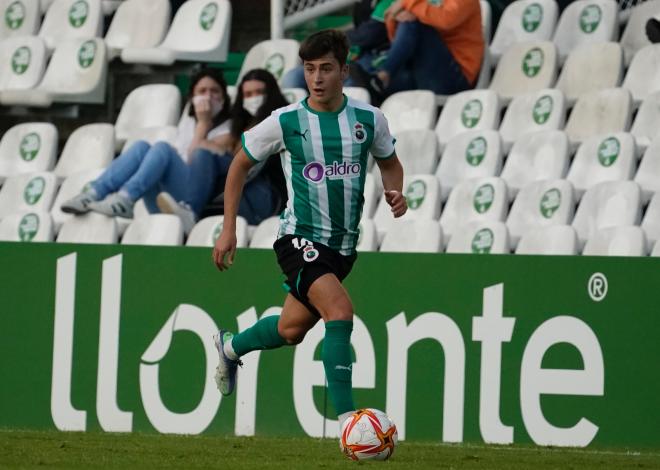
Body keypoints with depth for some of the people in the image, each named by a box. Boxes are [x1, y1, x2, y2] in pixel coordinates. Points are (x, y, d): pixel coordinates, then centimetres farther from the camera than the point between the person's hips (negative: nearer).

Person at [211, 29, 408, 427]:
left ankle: (230, 347, 50)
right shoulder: (285, 122, -9)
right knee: (340, 311, -27)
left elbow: (390, 162, 18)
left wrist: (396, 192, -5)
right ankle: (347, 419, -26)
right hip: (300, 239, -5)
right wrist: (229, 229, 3)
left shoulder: (370, 120, -2)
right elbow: (240, 165, 6)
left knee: (291, 331, 18)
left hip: (343, 245, 5)